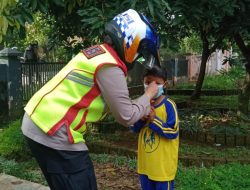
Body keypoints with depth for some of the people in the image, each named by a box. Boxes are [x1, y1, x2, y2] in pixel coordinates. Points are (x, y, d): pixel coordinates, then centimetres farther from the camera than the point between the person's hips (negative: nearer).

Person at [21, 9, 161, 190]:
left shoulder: (99, 52, 10)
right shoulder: (110, 67, -18)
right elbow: (126, 117, -12)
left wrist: (142, 108, 15)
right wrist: (148, 95, 3)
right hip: (54, 132, -10)